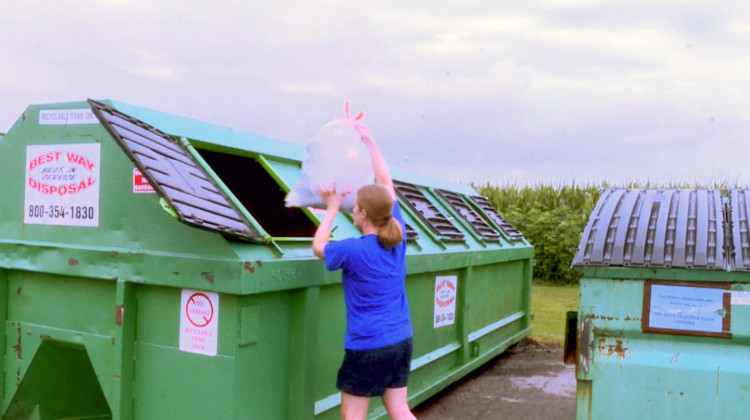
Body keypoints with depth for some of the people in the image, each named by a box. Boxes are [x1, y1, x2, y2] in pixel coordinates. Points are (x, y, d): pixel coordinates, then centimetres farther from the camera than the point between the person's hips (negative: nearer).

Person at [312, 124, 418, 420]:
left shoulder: (354, 250, -18)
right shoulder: (398, 237, -2)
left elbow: (318, 246, 3)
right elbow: (385, 182, 8)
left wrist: (332, 209, 9)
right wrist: (368, 140, 14)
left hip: (367, 346, -6)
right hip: (401, 341, 6)